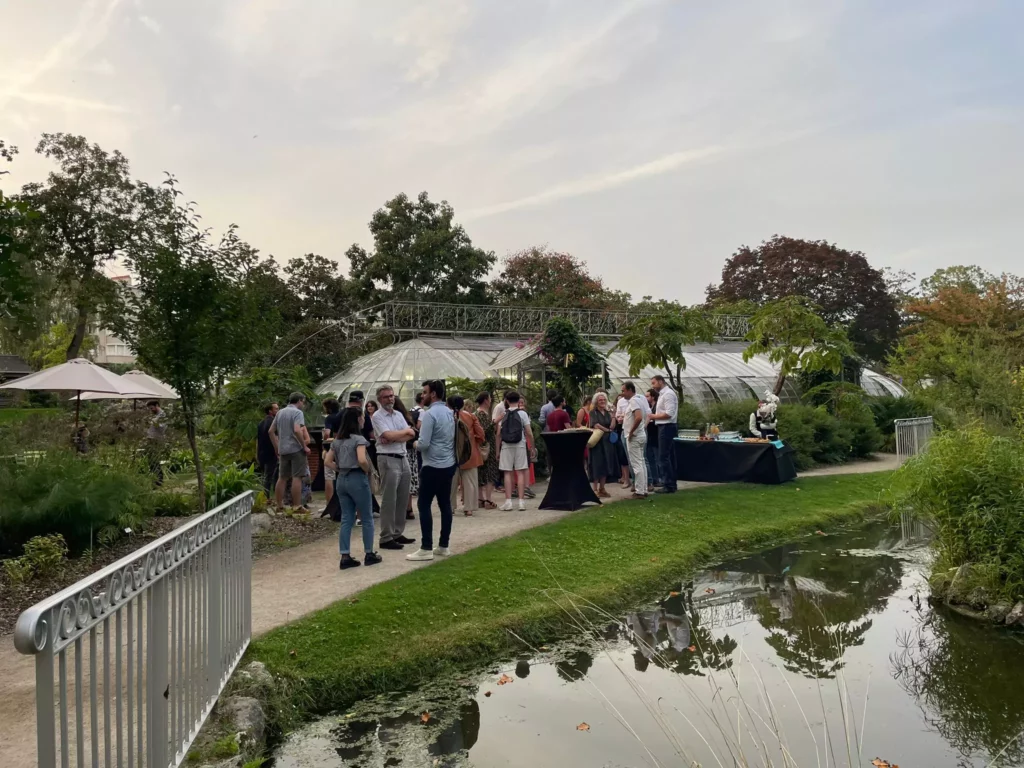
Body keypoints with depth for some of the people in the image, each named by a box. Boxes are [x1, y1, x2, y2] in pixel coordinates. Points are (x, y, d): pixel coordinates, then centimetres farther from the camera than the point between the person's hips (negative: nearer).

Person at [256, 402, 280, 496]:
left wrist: (257, 455, 21)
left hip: (261, 454, 8)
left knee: (264, 477, 14)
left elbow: (257, 440, 18)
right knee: (269, 478, -6)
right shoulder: (272, 422, -11)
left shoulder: (261, 423, 15)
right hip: (271, 454, -8)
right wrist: (278, 452, -16)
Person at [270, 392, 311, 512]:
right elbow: (297, 430, -23)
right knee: (297, 478, -5)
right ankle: (297, 506, -6)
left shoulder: (280, 412, 13)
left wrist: (277, 448, 20)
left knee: (282, 477, 11)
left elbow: (271, 431, 15)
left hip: (283, 450, 7)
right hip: (296, 449, -7)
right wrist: (305, 447, -15)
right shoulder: (298, 412, -9)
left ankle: (280, 505, 15)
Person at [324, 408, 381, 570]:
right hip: (357, 479, -7)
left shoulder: (337, 441, 10)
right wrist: (368, 471, -8)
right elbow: (362, 460, -25)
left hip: (341, 480, 7)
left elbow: (328, 461, 10)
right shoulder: (359, 439, -13)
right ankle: (369, 554, 14)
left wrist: (340, 471, 9)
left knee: (346, 519, 10)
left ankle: (345, 557, 7)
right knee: (367, 519, 8)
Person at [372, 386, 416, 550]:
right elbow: (389, 435, -19)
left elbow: (411, 435, 3)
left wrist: (393, 438, -13)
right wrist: (405, 431, -3)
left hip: (403, 458, 7)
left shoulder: (399, 414, 14)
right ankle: (386, 538, 0)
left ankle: (398, 533, 20)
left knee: (403, 499, 10)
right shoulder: (377, 416, -6)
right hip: (388, 459, -7)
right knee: (389, 500, -5)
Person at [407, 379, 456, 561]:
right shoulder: (449, 413, 11)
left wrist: (415, 444, 1)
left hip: (433, 467, -8)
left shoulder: (429, 414, -16)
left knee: (424, 505, -3)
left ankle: (426, 549, -3)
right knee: (445, 504, 10)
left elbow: (423, 444, -20)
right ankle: (443, 546, 14)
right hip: (449, 465, 9)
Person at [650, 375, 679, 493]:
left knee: (663, 457, -9)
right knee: (669, 457, 13)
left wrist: (652, 416, -16)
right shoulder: (663, 394, 16)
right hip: (665, 427, 10)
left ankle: (668, 485, -6)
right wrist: (652, 416, 3)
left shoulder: (668, 394, -13)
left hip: (666, 427, -10)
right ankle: (671, 484, 19)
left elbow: (669, 413, -21)